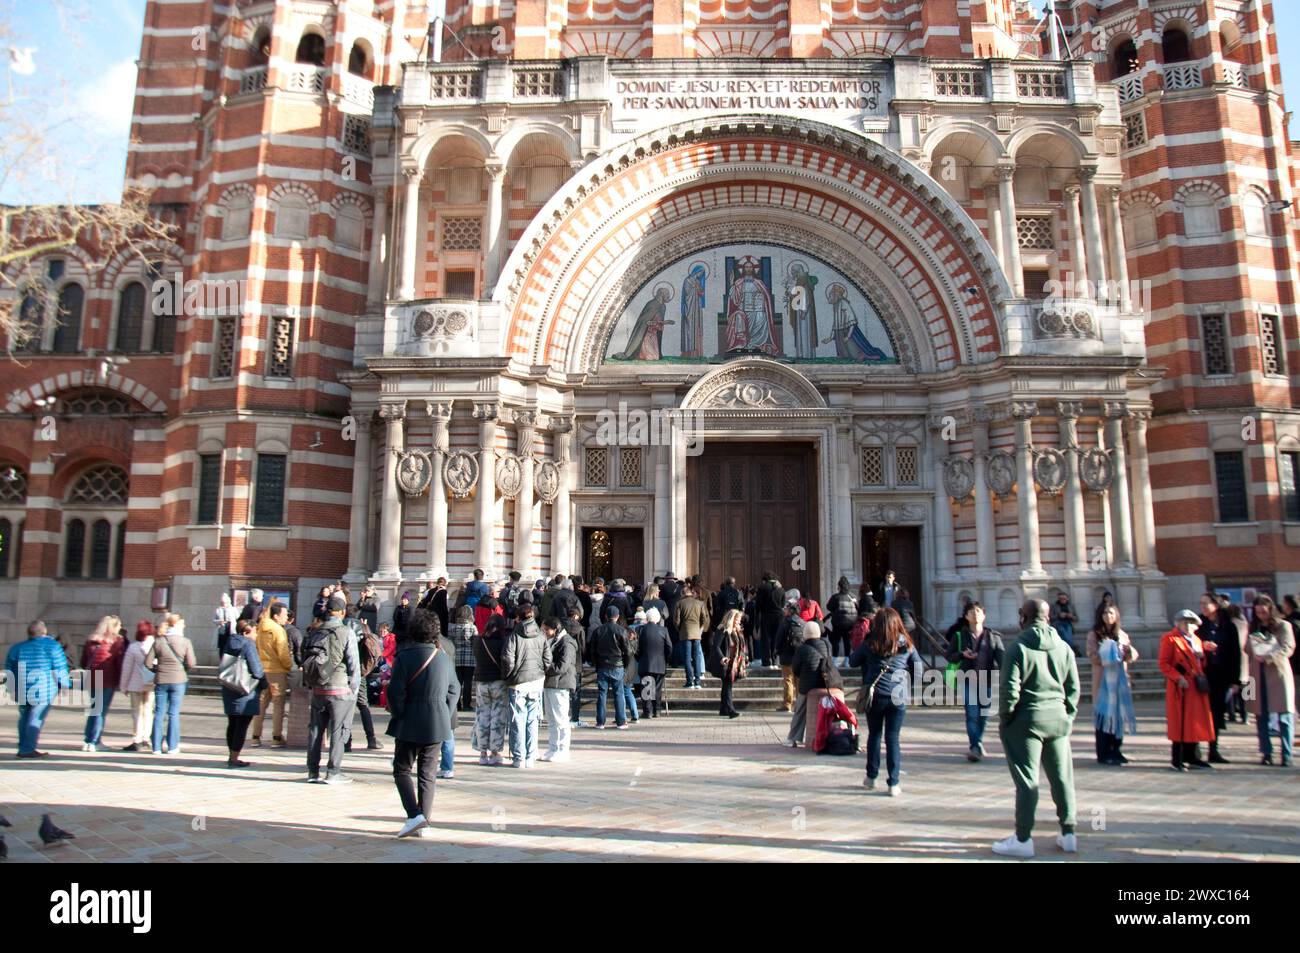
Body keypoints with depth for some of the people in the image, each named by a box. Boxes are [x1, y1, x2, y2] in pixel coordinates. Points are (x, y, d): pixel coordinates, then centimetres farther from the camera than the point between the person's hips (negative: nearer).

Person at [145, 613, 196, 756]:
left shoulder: (158, 641, -1)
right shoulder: (186, 642, -8)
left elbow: (148, 662, -3)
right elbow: (191, 664, -9)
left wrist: (158, 670, 14)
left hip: (160, 681, 2)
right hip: (178, 681, -2)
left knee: (159, 714, 9)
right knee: (174, 714, 5)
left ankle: (157, 747, 11)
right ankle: (172, 747, 8)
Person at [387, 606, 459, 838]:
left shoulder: (404, 656, -11)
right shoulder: (444, 657, 3)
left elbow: (396, 691, -15)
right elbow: (454, 690, 8)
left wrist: (397, 715, 0)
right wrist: (447, 718, 14)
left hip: (410, 725, -4)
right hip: (438, 725, 4)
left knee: (402, 770, 9)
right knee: (427, 774, 12)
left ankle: (414, 816, -7)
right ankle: (423, 823, 13)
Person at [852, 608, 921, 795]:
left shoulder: (870, 644, -5)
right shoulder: (906, 645, 0)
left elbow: (852, 662, 5)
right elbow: (918, 668, 5)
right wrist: (910, 688, 17)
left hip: (875, 695, 0)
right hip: (898, 697, 0)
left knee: (874, 735, 15)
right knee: (893, 738, 5)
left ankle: (871, 777, 23)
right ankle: (894, 783, 3)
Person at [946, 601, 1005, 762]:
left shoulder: (993, 636, 5)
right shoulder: (959, 636, 4)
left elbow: (1001, 657, -5)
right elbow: (950, 656, 9)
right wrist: (962, 654, -12)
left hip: (987, 681, 2)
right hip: (968, 680, -2)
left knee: (983, 715, 10)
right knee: (972, 714, -11)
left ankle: (977, 745, 29)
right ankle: (976, 747, -9)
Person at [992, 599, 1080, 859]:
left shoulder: (1018, 648, -11)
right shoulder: (1064, 648, 5)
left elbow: (1010, 690, -15)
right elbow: (1074, 688, 6)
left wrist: (1004, 718, -3)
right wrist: (1068, 715, 15)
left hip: (1027, 720, -5)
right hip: (1058, 719, 5)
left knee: (1027, 781, -1)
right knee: (1062, 778, 14)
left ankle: (1023, 839, 4)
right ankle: (1068, 834, 23)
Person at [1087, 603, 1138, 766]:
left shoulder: (1122, 635, 15)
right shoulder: (1094, 635, 1)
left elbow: (1133, 656, 5)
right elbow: (1092, 656, -9)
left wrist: (1128, 650, -16)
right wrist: (1107, 655, -23)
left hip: (1119, 679, 4)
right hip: (1103, 679, -4)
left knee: (1119, 713, 4)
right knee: (1104, 714, -6)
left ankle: (1115, 750, 14)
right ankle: (1104, 754, -3)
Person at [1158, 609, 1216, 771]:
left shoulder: (1196, 639, 18)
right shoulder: (1170, 639, -5)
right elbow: (1163, 664, -10)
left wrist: (1201, 655, 6)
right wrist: (1178, 678, -20)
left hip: (1196, 687, 7)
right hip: (1180, 688, -7)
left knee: (1195, 722, 9)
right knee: (1179, 723, -4)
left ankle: (1192, 757, 18)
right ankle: (1176, 760, 2)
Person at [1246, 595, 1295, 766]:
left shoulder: (1283, 626, 3)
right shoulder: (1253, 629, 15)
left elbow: (1288, 648, -8)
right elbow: (1247, 653, 11)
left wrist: (1268, 657, -19)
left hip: (1278, 675, -3)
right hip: (1258, 677, 4)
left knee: (1284, 716, -6)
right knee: (1262, 716, 4)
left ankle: (1287, 755, -4)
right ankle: (1266, 753, 10)